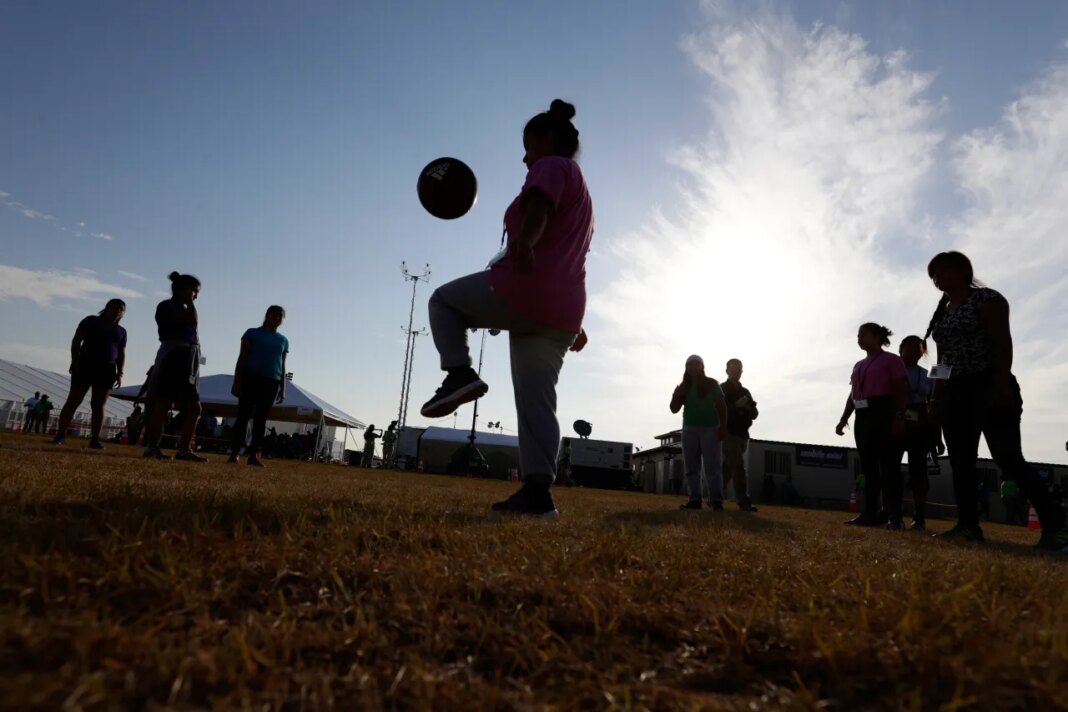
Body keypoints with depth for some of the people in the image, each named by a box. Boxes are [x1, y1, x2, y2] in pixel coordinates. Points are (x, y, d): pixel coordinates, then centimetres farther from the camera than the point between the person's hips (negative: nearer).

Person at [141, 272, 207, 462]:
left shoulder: (182, 309, 25)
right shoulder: (167, 306, -1)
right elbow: (193, 322, -14)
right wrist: (189, 302, -4)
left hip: (188, 360, 9)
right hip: (173, 357, -9)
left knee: (194, 408, 5)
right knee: (163, 404, -7)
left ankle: (184, 449, 6)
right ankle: (152, 447, -3)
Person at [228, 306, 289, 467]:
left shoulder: (283, 340, 15)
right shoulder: (252, 333, 6)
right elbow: (242, 358, 3)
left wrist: (283, 389, 10)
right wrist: (237, 382, -5)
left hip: (271, 382, 3)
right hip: (251, 378, -3)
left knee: (261, 419, 1)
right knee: (244, 416, -4)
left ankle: (254, 454, 1)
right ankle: (234, 453, -2)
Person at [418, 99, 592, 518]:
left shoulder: (551, 167, 3)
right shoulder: (580, 189, 31)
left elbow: (539, 207, -23)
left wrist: (524, 239, -44)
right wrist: (574, 322, 36)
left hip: (522, 291, -9)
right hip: (561, 310, 9)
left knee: (444, 300, 13)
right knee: (537, 399, 4)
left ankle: (459, 373, -8)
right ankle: (537, 492, -3)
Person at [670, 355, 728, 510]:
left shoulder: (711, 384, 3)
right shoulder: (684, 387, 12)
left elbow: (721, 406, 0)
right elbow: (674, 409, 10)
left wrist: (723, 427, -10)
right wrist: (676, 396, -9)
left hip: (710, 428, -4)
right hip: (689, 429, 4)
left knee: (713, 467, -8)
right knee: (691, 468, 1)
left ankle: (716, 501, -13)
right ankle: (695, 500, 3)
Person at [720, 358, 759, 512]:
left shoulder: (745, 392, 17)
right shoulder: (721, 389, 0)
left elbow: (755, 414, 13)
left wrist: (749, 408, -10)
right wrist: (736, 405, -23)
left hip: (742, 434, 6)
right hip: (729, 433, -6)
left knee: (728, 468, 9)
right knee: (738, 467, -16)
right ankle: (744, 502, -18)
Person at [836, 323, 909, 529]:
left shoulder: (891, 360, 0)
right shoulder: (858, 365, 21)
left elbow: (901, 391, -8)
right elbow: (853, 395, 21)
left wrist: (899, 417, -18)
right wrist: (843, 419, 14)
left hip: (884, 415, -8)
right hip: (863, 417, 8)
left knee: (889, 465, -8)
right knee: (868, 467, 6)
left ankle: (893, 515, -7)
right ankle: (870, 513, 8)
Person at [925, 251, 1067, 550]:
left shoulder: (986, 298, -3)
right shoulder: (942, 312, 19)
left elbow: (1003, 342, -13)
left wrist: (1003, 384, -22)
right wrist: (937, 396, 13)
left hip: (988, 387, -8)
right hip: (955, 393, 8)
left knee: (1008, 458, -14)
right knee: (961, 462, 3)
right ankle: (968, 525, 5)